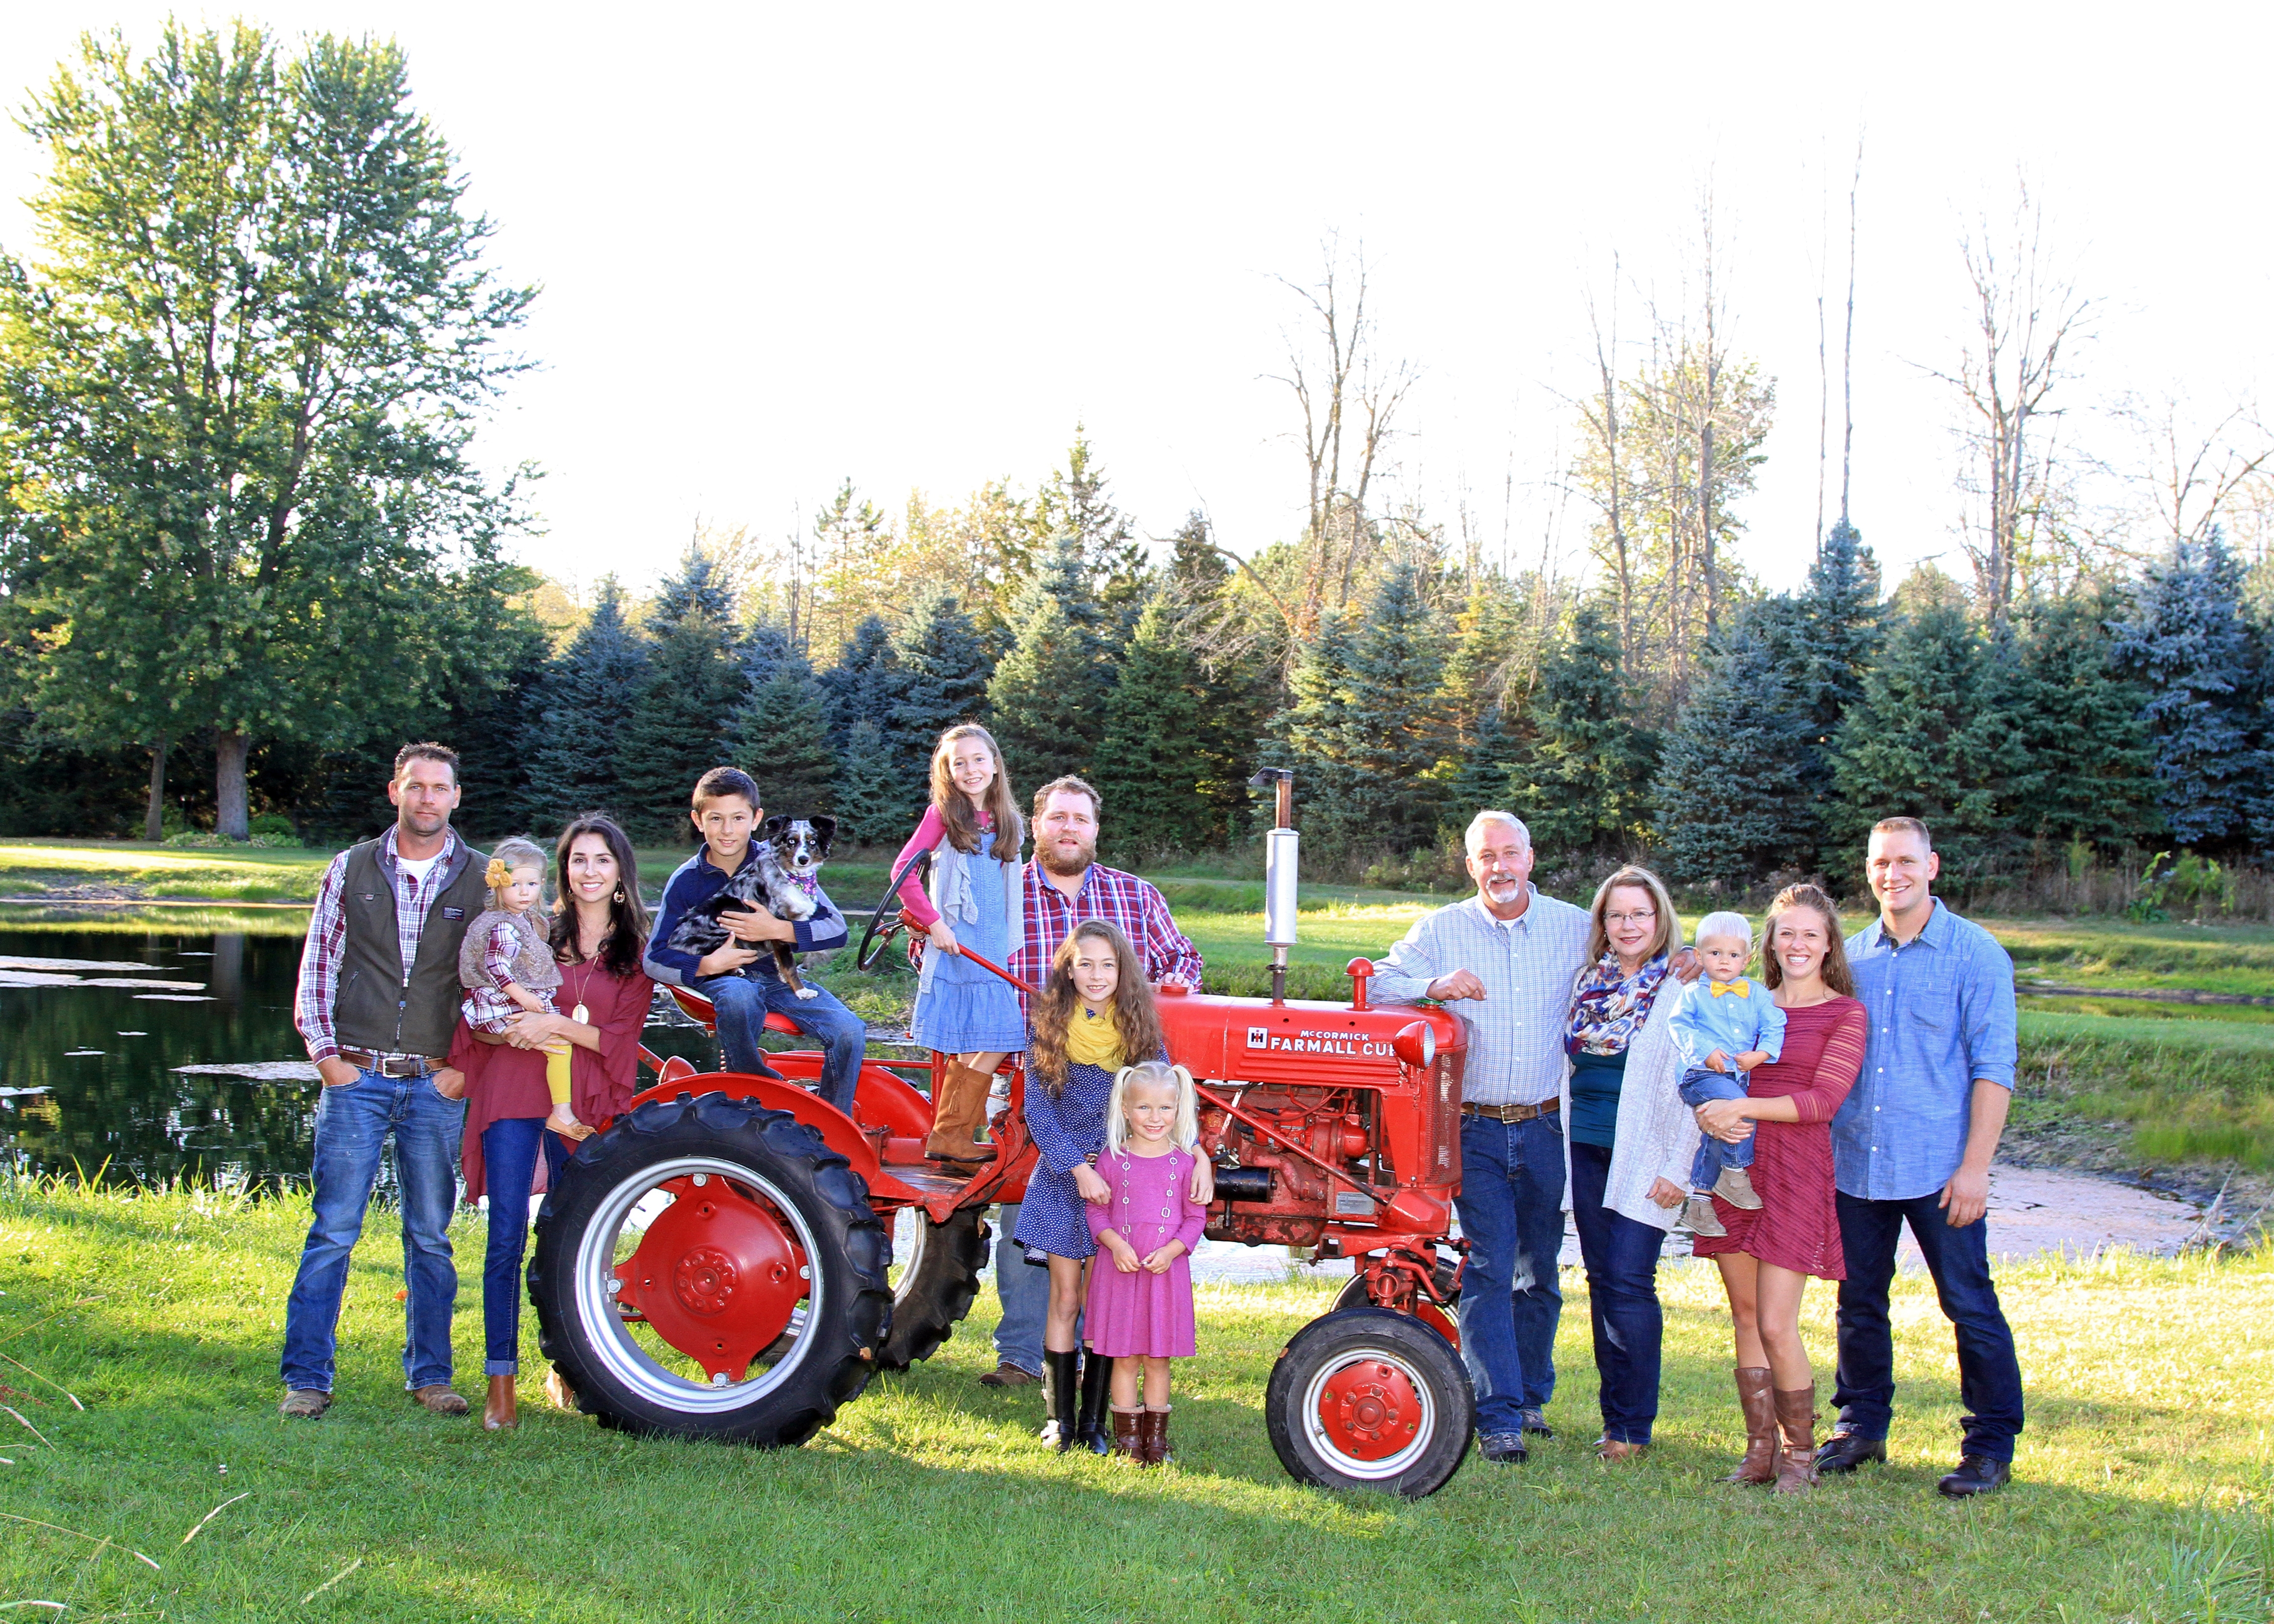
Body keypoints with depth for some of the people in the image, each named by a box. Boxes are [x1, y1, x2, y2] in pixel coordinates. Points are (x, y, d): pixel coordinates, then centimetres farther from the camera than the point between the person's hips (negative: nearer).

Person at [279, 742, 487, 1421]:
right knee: (333, 1231, -2)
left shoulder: (482, 878, 5)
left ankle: (429, 1373, 17)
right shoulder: (352, 869, 7)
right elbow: (317, 968, 8)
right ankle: (307, 1377, 6)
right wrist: (326, 1054, -2)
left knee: (431, 1236, 7)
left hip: (439, 1085, 0)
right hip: (356, 1078, 0)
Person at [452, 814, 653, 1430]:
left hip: (586, 1103, 1)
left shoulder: (636, 952, 9)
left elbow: (621, 1038, -2)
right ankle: (501, 1380, 0)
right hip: (514, 1095, -1)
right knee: (507, 1237, -6)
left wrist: (560, 1025, -17)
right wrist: (524, 1034, -16)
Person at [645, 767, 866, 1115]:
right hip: (721, 979, -1)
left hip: (777, 976, 1)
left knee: (850, 1031, -25)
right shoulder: (686, 880, -1)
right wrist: (706, 965, -20)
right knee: (737, 996, -40)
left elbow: (836, 928, -7)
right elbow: (654, 960, -3)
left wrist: (777, 930, -21)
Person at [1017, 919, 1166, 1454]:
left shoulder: (1140, 1028, -1)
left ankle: (1094, 1421, 13)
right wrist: (1079, 1168, -17)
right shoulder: (1048, 1026, -4)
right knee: (1065, 1301, 5)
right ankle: (1059, 1418, 15)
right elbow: (1039, 1112, -7)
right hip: (1063, 1178, -1)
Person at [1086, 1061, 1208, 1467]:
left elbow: (1196, 1216, 3)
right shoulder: (1113, 1159, 0)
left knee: (1158, 1359, 7)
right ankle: (1127, 1436, 15)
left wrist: (1171, 1250, -13)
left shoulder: (1184, 1162, 0)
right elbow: (1097, 1210, 3)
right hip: (1120, 1270, 0)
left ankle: (1156, 1437, 18)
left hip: (1166, 1272, 0)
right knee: (1125, 1358, 5)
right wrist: (1115, 1244, -14)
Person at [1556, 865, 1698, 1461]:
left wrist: (1677, 1168, -13)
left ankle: (1633, 1426, 1)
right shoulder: (1589, 982, 11)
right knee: (1602, 1279, 8)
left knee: (1629, 1282, -9)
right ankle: (1614, 1415, 17)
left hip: (1642, 1158, -5)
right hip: (1586, 1149, 6)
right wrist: (1567, 1138, 13)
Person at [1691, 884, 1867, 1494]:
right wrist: (1708, 1113, -11)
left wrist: (1742, 1107, -18)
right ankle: (1760, 1450, 16)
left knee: (1776, 1325, -8)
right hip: (1734, 1167, 5)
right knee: (1745, 1317, 7)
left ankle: (1800, 1453, 10)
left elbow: (1823, 1100, -10)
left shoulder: (1845, 1014, 0)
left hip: (1796, 1174, -4)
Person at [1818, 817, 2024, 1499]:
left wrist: (1975, 1166, -13)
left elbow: (1993, 1067, -7)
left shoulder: (1976, 955, -4)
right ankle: (1861, 1425, 27)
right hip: (1854, 1162, 4)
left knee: (1969, 1306, 1)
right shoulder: (1850, 955, 9)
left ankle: (1991, 1445, 12)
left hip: (1938, 1169, -4)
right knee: (1859, 1303, 13)